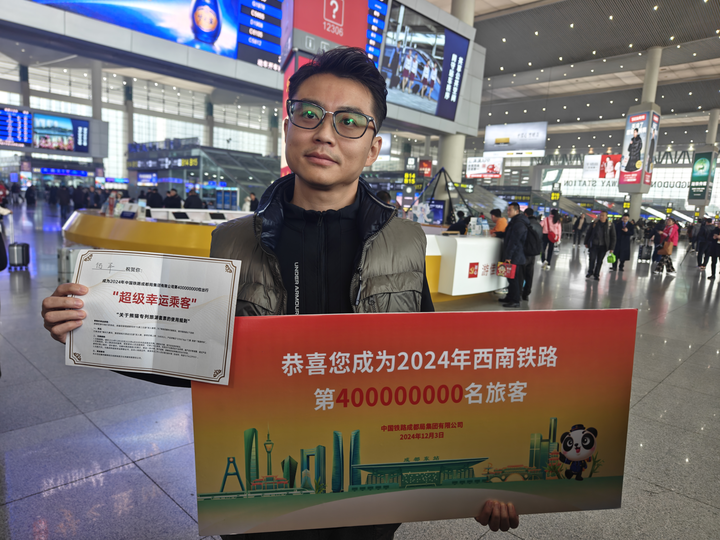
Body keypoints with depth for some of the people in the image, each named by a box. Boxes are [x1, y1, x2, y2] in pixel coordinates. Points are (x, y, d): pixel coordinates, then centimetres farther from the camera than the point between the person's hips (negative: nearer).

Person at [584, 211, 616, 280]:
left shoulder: (610, 226, -2)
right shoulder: (594, 223, -1)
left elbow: (613, 237, 2)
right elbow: (588, 233, 8)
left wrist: (611, 248, -1)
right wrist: (586, 243, 9)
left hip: (603, 247, 0)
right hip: (594, 245, 0)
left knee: (599, 261, 6)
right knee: (592, 259, -3)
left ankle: (596, 274, 19)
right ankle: (590, 272, 18)